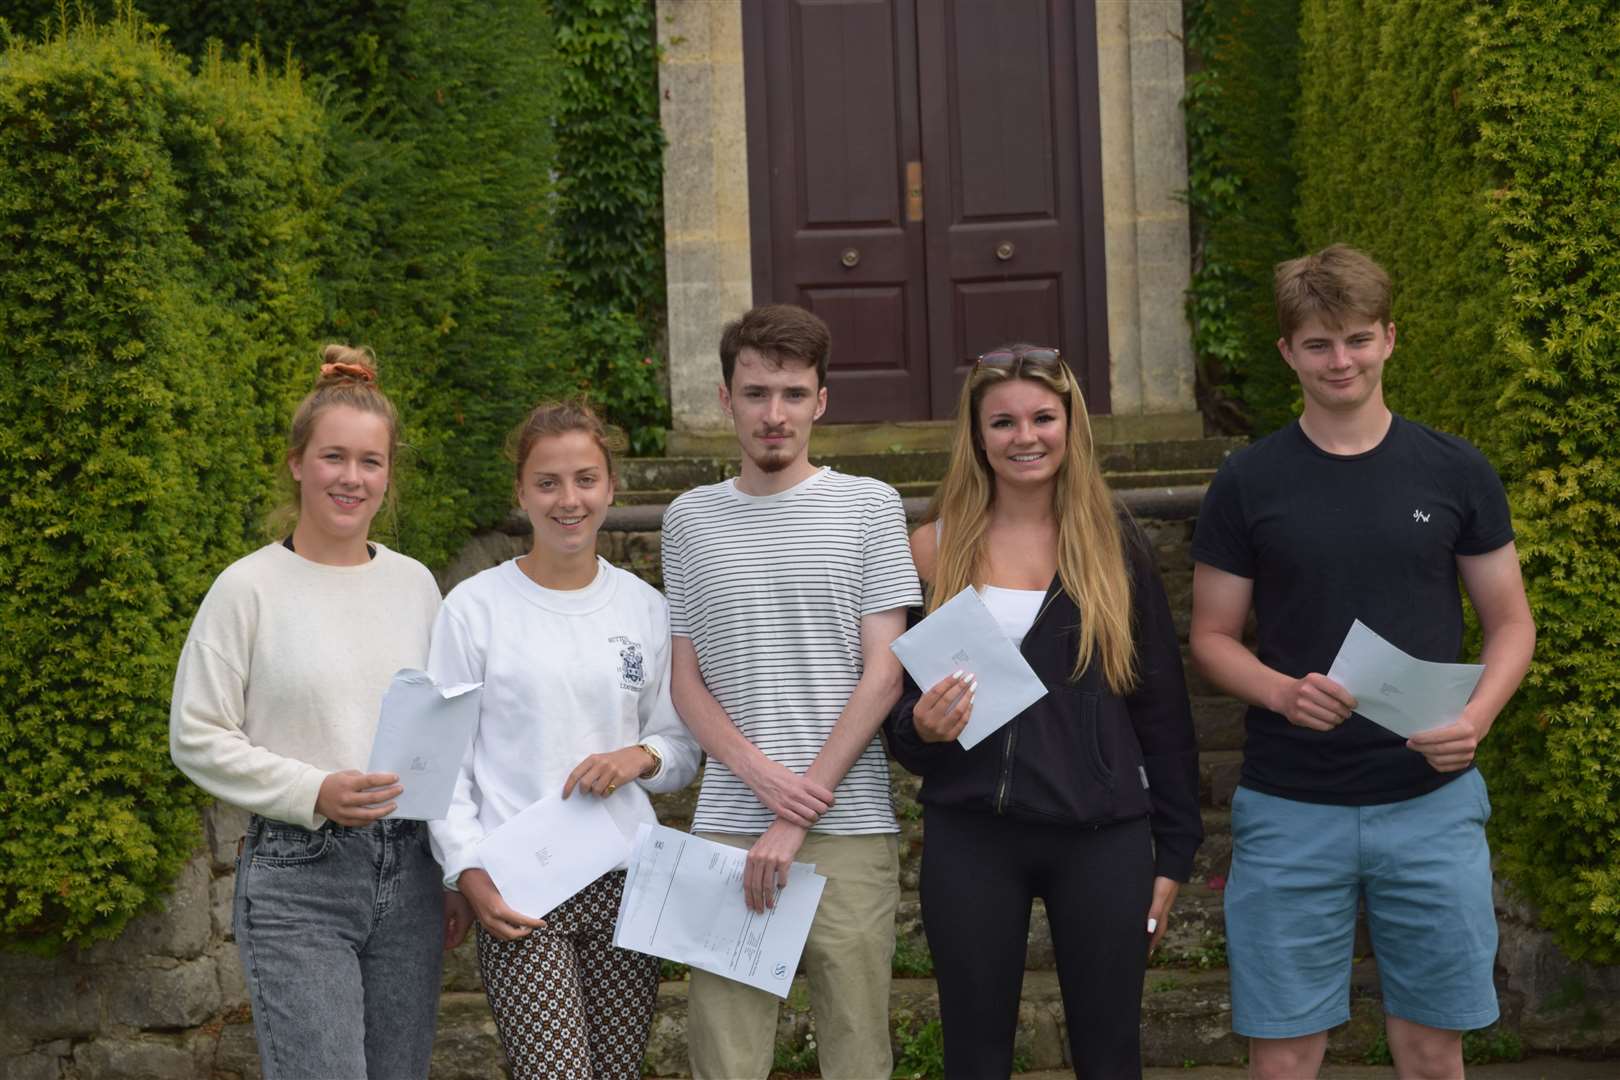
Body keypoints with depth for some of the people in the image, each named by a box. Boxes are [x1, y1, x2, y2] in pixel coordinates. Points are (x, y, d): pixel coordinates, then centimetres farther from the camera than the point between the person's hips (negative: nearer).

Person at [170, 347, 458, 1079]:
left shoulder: (414, 584, 9)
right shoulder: (249, 589, -5)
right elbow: (196, 739, -5)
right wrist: (314, 793, -17)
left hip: (407, 872, 5)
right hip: (295, 879, -4)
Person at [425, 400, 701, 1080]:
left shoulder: (645, 607, 9)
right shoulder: (476, 606, -1)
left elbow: (682, 747, 15)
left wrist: (642, 758, -7)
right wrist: (469, 872, -10)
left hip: (626, 881, 3)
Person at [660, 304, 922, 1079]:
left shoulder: (869, 507, 3)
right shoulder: (690, 520, 10)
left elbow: (884, 675, -2)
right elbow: (685, 681, 9)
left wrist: (800, 817, -8)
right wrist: (763, 776, -9)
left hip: (850, 826, -1)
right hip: (728, 824, 2)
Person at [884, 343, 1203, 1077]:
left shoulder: (1115, 545, 2)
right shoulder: (934, 549, 2)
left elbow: (1163, 708, 5)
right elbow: (895, 702, 7)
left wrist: (1174, 851, 3)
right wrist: (921, 727, -16)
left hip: (1102, 839, 0)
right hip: (970, 839, 0)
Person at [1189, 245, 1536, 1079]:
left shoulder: (1455, 473, 1)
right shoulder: (1248, 482, -1)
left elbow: (1510, 621, 7)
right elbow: (1212, 636, 3)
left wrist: (1476, 717, -13)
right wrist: (1283, 692, -17)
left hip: (1431, 803, 1)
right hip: (1290, 809, -1)